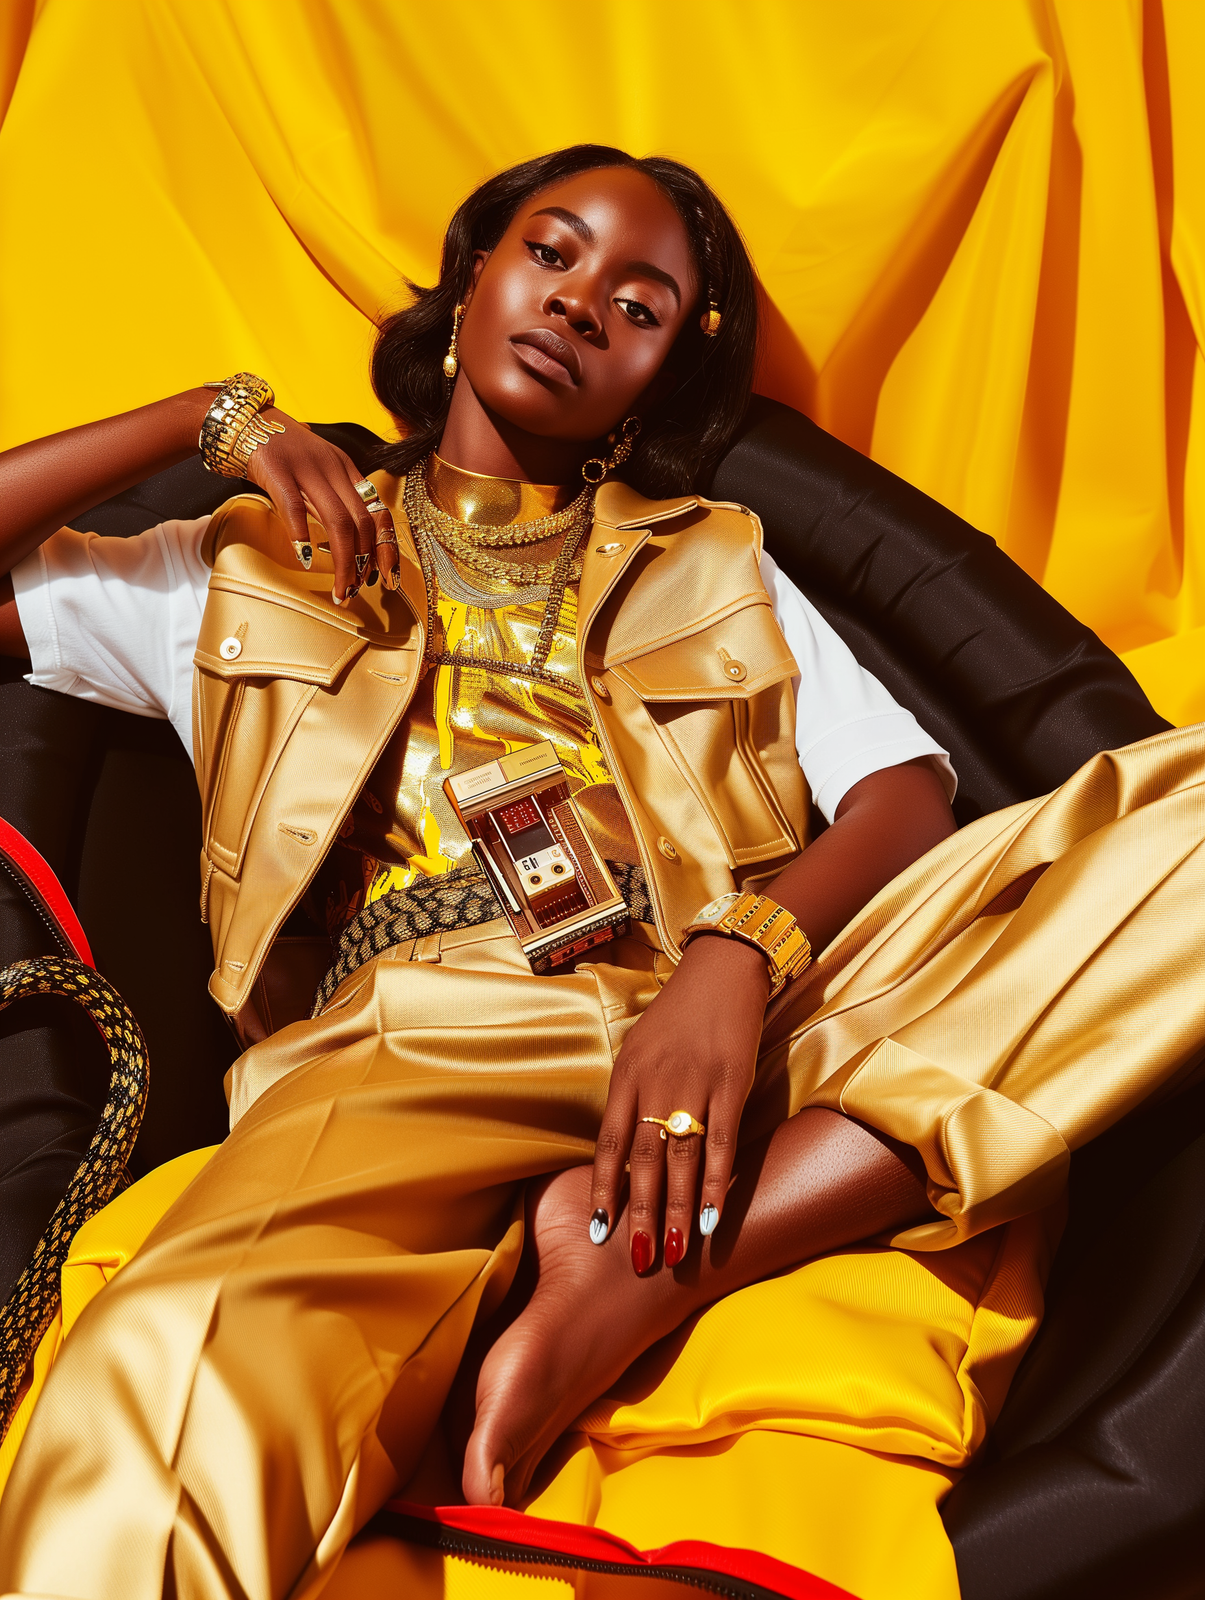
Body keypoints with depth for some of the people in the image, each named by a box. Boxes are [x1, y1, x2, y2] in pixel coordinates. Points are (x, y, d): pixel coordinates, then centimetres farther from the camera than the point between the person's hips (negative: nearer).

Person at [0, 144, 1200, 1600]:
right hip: (418, 1041, -3)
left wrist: (740, 957, -12)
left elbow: (907, 797, 9)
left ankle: (638, 1279, -26)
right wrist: (213, 418, 14)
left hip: (740, 1026, 4)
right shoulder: (255, 571, 25)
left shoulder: (717, 568, 25)